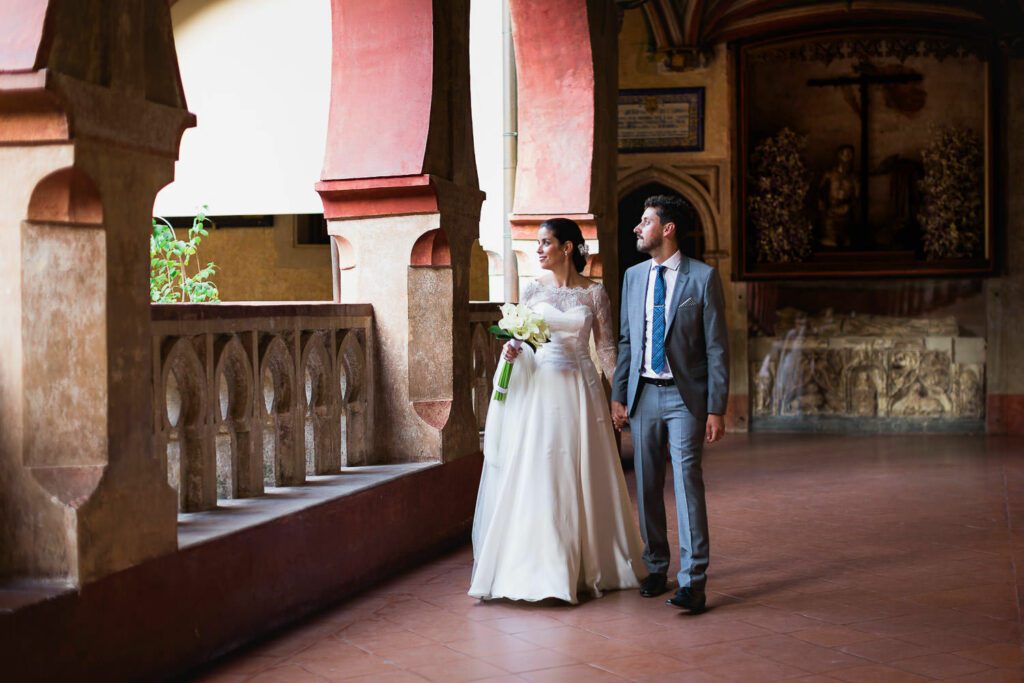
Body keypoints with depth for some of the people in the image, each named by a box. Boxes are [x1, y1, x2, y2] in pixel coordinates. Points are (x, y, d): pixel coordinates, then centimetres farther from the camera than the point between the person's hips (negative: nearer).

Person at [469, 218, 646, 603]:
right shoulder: (533, 290, 6)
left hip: (579, 391, -1)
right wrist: (512, 349, -12)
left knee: (581, 478, 4)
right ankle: (540, 569, 6)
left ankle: (587, 567, 16)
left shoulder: (593, 293, 1)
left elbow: (606, 348, 2)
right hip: (537, 389, 1)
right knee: (536, 479, -1)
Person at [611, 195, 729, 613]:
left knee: (687, 481, -10)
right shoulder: (633, 277, 11)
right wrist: (617, 396, 8)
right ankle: (655, 568, 21)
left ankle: (692, 581, -7)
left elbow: (717, 347, -5)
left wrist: (716, 409, -10)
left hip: (685, 395, -5)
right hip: (642, 394, 5)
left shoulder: (702, 278, -4)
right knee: (647, 485, 9)